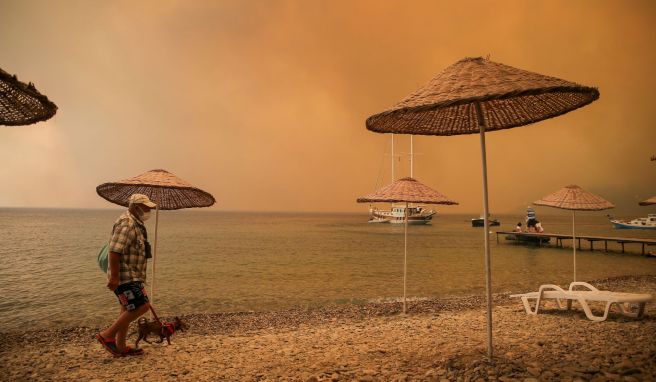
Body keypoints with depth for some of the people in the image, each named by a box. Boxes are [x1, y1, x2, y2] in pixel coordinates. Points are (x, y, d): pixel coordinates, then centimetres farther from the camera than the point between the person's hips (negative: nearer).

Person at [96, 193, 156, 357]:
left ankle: (121, 346, 22)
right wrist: (114, 277, -26)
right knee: (141, 307, -12)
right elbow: (114, 251, -24)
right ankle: (107, 335, -2)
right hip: (125, 276, -11)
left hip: (131, 276, 11)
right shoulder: (126, 223, -17)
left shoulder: (135, 223, 16)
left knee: (128, 310, 14)